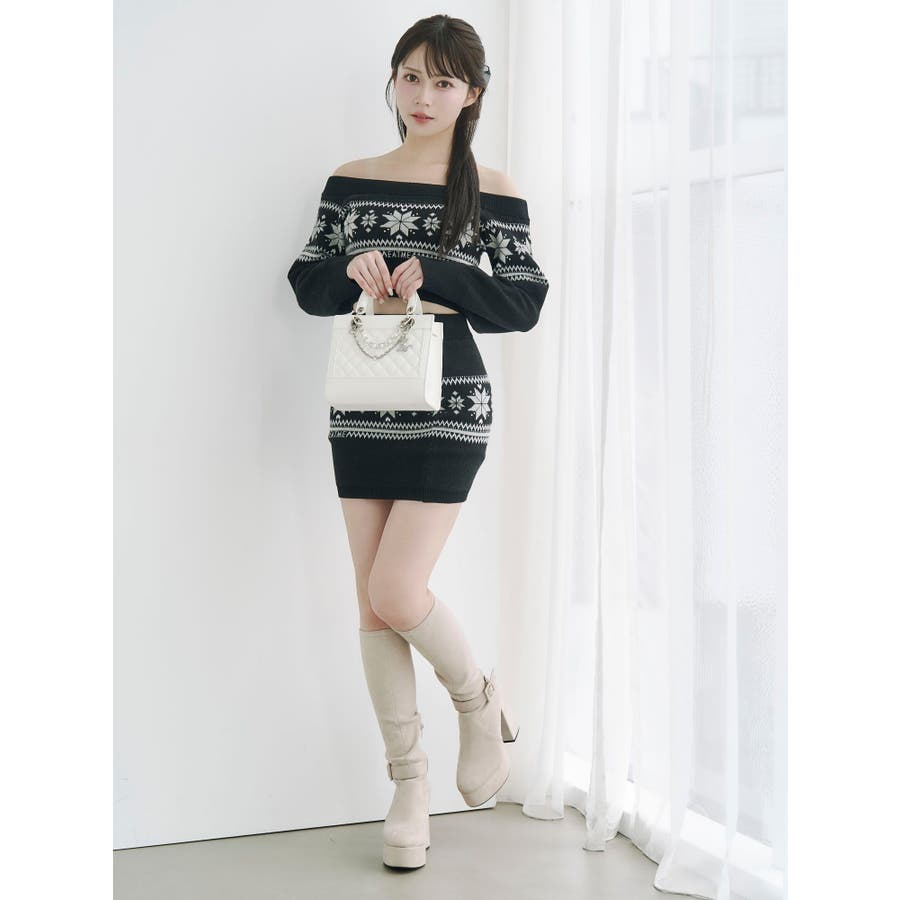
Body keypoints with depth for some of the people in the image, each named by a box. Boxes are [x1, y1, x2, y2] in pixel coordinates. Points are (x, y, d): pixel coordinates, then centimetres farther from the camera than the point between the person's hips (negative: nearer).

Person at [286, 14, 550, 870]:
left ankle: (479, 699, 19)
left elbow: (525, 302, -3)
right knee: (373, 606, 5)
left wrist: (429, 274, -15)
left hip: (448, 409, -4)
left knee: (396, 594, -12)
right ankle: (408, 779, 20)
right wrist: (351, 268, -11)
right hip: (360, 407, 4)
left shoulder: (492, 190, 2)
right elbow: (305, 283, 10)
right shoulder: (350, 181, 10)